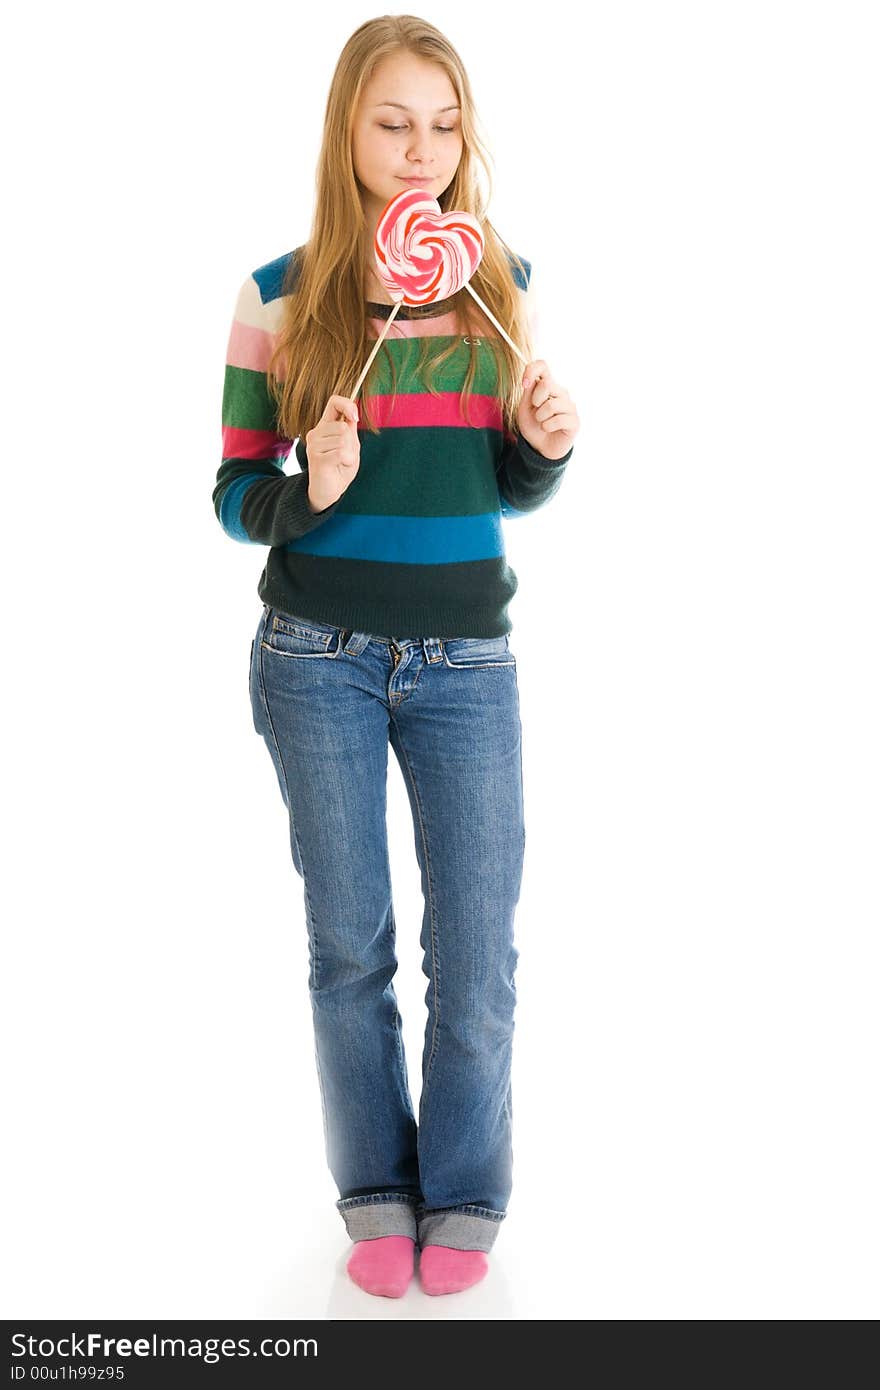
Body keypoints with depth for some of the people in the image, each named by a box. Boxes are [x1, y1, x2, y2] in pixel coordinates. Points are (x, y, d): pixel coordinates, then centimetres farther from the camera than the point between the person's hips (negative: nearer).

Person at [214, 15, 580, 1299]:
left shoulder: (502, 285, 5)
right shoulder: (281, 296, -2)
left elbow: (511, 491, 12)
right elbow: (235, 495, 2)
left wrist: (550, 446, -10)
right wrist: (307, 491, -20)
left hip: (465, 661, 1)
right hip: (319, 660, -1)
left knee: (476, 956, 2)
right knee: (349, 946, 9)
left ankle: (464, 1198, 23)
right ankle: (378, 1194, 26)